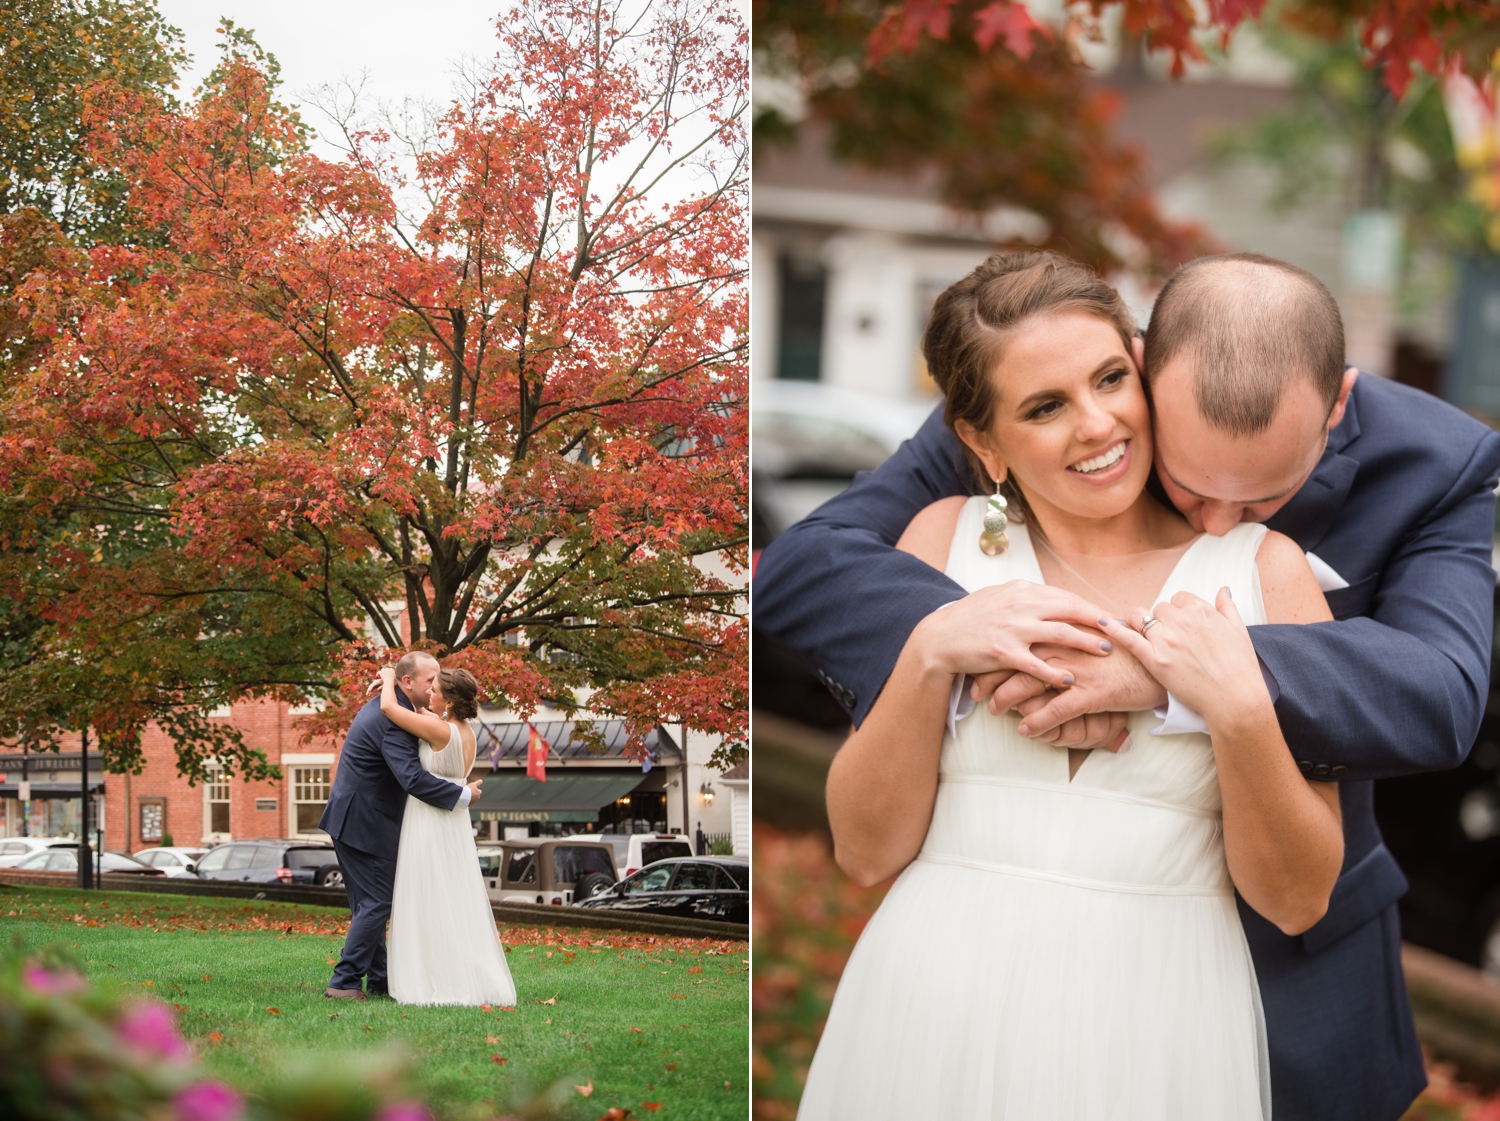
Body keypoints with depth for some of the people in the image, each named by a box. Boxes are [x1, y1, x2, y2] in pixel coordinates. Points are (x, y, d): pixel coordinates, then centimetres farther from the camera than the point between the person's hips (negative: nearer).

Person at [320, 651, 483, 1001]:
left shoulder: (385, 706, 11)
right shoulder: (392, 719, -22)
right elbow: (413, 779, -30)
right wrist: (464, 794, -21)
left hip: (353, 819, 11)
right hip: (363, 824, -11)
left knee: (369, 903, 15)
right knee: (376, 903, -6)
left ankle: (379, 981, 22)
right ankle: (344, 982, -5)